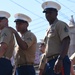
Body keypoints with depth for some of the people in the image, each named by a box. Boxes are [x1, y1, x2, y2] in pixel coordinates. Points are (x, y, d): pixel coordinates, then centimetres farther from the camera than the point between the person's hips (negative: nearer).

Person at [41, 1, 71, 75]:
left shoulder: (60, 24, -2)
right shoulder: (49, 28, 25)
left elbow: (66, 42, -17)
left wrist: (60, 59, -29)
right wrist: (46, 65, 23)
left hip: (59, 62, -10)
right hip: (49, 62, 10)